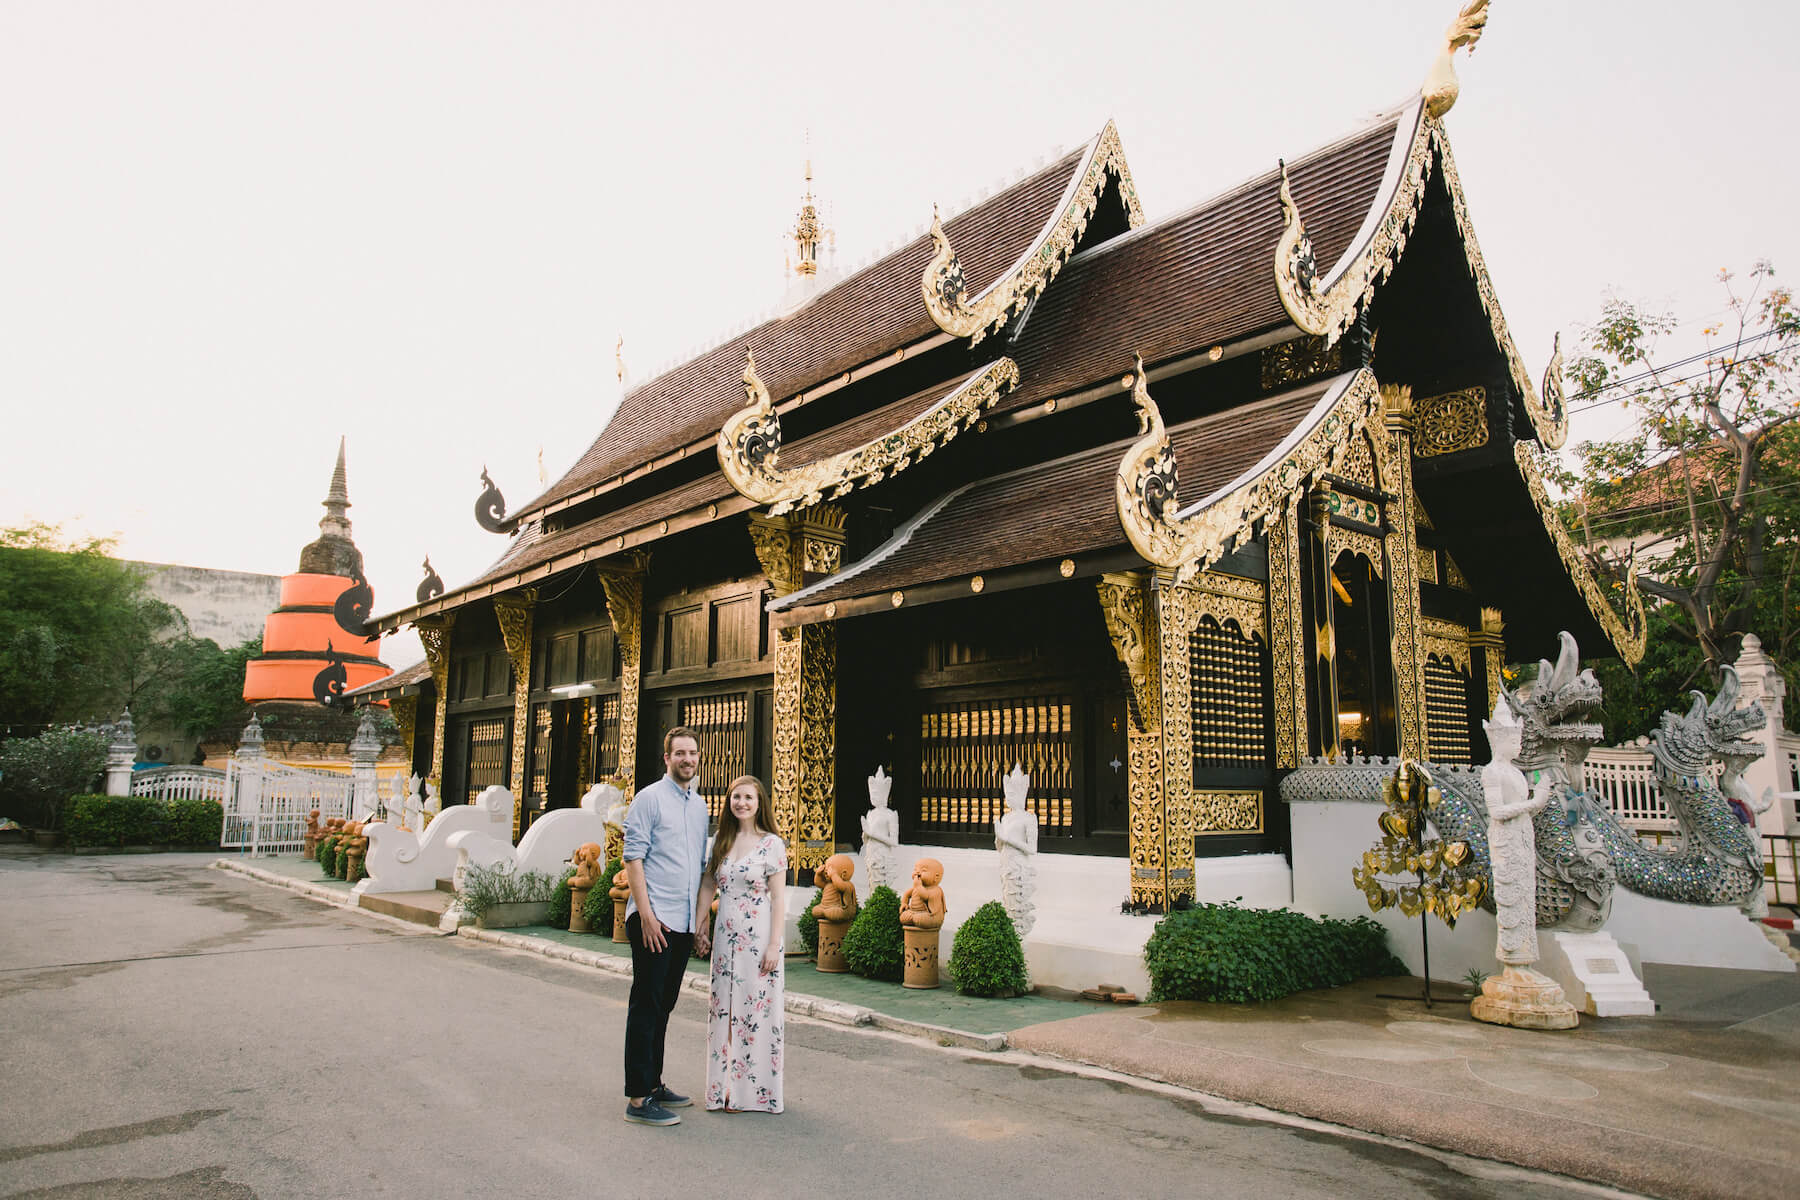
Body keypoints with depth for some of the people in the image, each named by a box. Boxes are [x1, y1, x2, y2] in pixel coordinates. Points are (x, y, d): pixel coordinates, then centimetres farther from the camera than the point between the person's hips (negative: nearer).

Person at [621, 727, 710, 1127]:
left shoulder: (700, 805, 15)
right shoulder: (649, 799, -6)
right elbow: (633, 858, -12)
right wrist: (646, 913, -19)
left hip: (684, 924, 7)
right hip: (653, 920, -7)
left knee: (664, 1006, 14)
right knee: (646, 1005, -4)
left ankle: (653, 1083, 25)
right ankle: (638, 1098, 1)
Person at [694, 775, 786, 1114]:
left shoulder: (771, 844, -7)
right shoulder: (721, 840, 8)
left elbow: (779, 898, -8)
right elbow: (708, 884, 15)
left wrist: (774, 945, -12)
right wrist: (700, 925, 7)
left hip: (758, 939, -5)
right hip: (725, 937, 5)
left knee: (757, 1010, 0)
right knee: (724, 1009, 9)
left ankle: (754, 1091, 12)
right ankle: (725, 1088, 22)